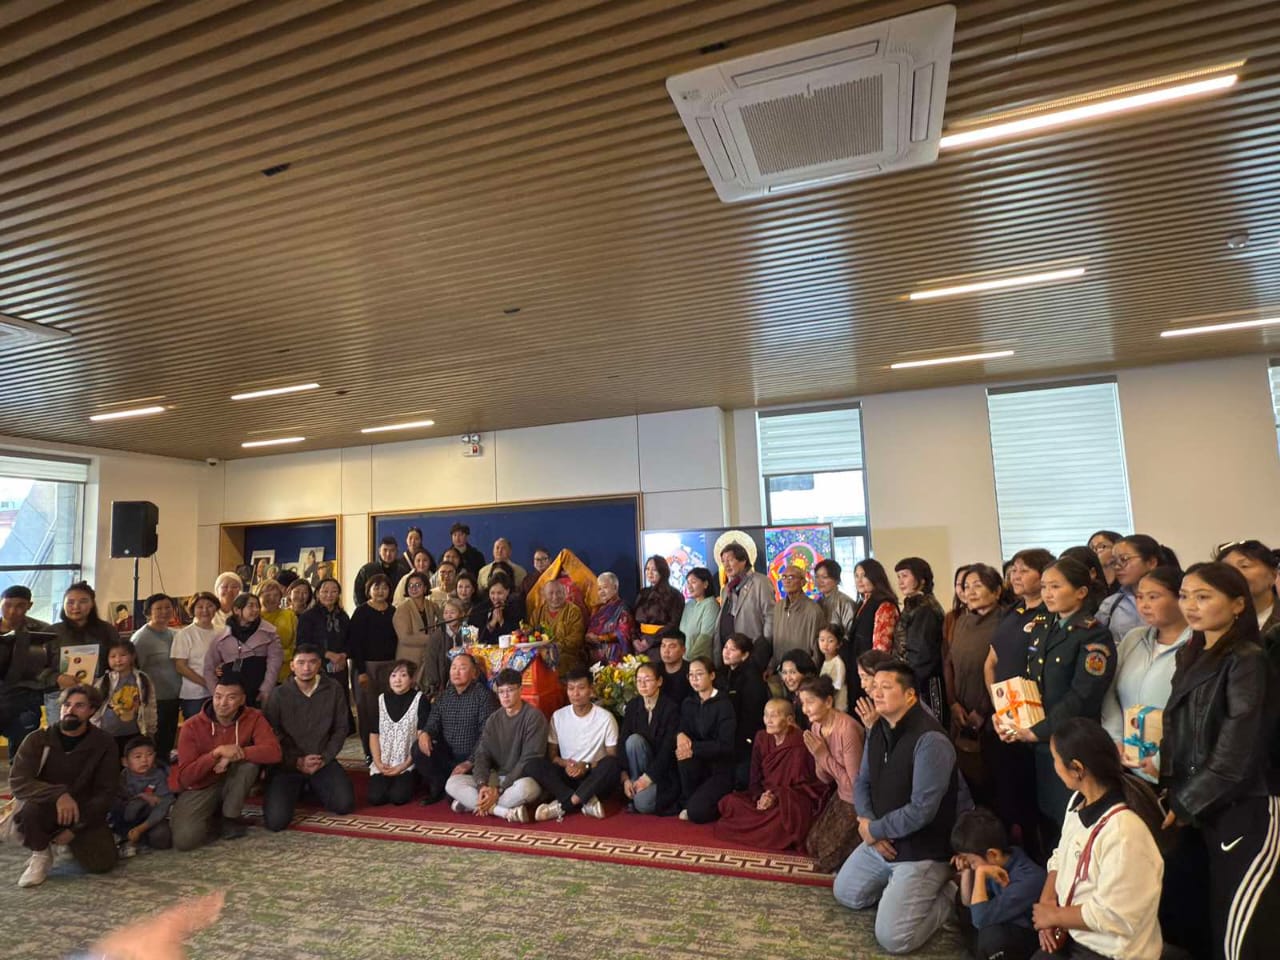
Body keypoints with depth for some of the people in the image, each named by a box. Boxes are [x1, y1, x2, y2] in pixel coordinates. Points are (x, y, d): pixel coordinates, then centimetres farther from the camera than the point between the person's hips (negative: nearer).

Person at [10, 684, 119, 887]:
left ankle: (74, 841, 19)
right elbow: (18, 782, -19)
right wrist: (58, 794, -36)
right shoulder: (37, 740, -7)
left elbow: (105, 793, -6)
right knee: (28, 809, -35)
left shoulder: (104, 744, -7)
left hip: (85, 814, 1)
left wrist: (75, 828, -15)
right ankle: (41, 854, -4)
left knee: (101, 863, -16)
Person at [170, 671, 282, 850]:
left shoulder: (253, 718, -15)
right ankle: (211, 818, 10)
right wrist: (217, 752, -34)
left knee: (250, 761, -30)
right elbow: (185, 777, -20)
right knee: (185, 839, -26)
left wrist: (238, 753, -34)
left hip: (230, 783, 1)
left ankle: (230, 817, -7)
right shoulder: (192, 726, -17)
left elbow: (273, 752, -26)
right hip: (198, 788, -1)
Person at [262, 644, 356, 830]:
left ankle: (313, 787, 16)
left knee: (344, 804, -16)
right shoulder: (279, 695, -8)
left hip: (322, 761, 2)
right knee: (275, 820, -18)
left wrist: (324, 759, -9)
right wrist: (297, 761, -12)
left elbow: (340, 729, 2)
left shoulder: (334, 691, -3)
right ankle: (295, 790, 17)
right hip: (287, 764, -1)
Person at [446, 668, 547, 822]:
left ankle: (472, 803, -21)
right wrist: (482, 785, -19)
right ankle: (506, 811, -24)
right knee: (452, 783, -13)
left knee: (525, 787, -40)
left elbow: (529, 760, -16)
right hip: (495, 778, 6)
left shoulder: (534, 717, -10)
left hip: (520, 779, -6)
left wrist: (499, 790, -20)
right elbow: (482, 755, 1)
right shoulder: (493, 719, 9)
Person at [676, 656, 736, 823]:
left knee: (697, 813, -24)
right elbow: (683, 730, -2)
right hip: (699, 767, 5)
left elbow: (725, 746, -18)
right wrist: (680, 735, -26)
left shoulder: (724, 705, -12)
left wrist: (693, 748, -29)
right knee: (684, 753, -29)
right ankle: (687, 802, -6)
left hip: (721, 769, -5)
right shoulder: (688, 703, 6)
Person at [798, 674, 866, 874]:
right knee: (814, 844, 12)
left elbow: (855, 783, -24)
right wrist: (817, 756, -17)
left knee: (831, 856, 2)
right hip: (841, 797, 8)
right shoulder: (816, 726, -4)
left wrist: (824, 756, -25)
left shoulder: (847, 729, -30)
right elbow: (825, 779, 2)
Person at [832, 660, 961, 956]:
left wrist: (874, 829, -16)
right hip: (881, 840, 8)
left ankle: (949, 895, 10)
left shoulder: (930, 740, -27)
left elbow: (922, 810, -30)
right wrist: (867, 823, -11)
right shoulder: (878, 730, 1)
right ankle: (899, 887, 26)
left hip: (921, 852, -8)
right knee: (845, 894, 17)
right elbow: (862, 782, 9)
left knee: (892, 938, -10)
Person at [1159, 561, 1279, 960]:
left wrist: (1185, 804, -8)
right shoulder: (1191, 657, 11)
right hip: (1195, 810, 7)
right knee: (1180, 920, 10)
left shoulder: (1247, 661, -13)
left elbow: (1236, 755, -16)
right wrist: (1172, 792, 3)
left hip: (1242, 813, -7)